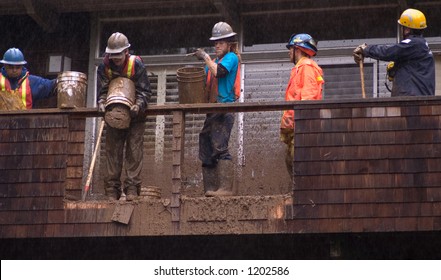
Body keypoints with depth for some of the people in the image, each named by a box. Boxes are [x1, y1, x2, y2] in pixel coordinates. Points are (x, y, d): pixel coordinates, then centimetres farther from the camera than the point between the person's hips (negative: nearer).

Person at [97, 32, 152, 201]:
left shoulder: (136, 65, -10)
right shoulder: (105, 66, -2)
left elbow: (144, 91, -10)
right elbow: (102, 90, 0)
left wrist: (138, 106, -28)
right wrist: (102, 103, -21)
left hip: (134, 116, -3)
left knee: (134, 150, -8)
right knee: (112, 151, -1)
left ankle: (132, 188, -7)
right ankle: (112, 190, 0)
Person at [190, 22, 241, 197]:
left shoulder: (231, 57, 0)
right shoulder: (215, 61, 24)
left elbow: (218, 72, -18)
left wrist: (206, 57, -7)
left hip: (224, 109, -9)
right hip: (212, 110, 9)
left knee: (219, 146, -18)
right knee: (206, 149, 6)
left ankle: (226, 188, -21)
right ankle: (210, 188, 7)